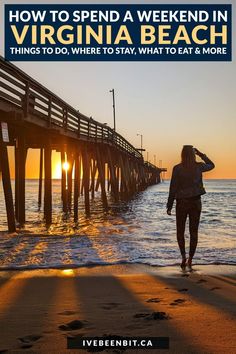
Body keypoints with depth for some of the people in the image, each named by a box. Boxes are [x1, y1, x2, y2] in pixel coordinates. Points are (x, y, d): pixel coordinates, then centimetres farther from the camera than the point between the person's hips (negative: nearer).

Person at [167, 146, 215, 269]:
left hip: (182, 202, -2)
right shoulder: (199, 166, -2)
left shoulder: (177, 168, -10)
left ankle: (183, 256, -6)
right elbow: (211, 165, 20)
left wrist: (169, 206, -1)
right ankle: (190, 260, 10)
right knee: (193, 232, 9)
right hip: (196, 201, 2)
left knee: (180, 231, 11)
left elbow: (173, 188, -8)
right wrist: (200, 154, 17)